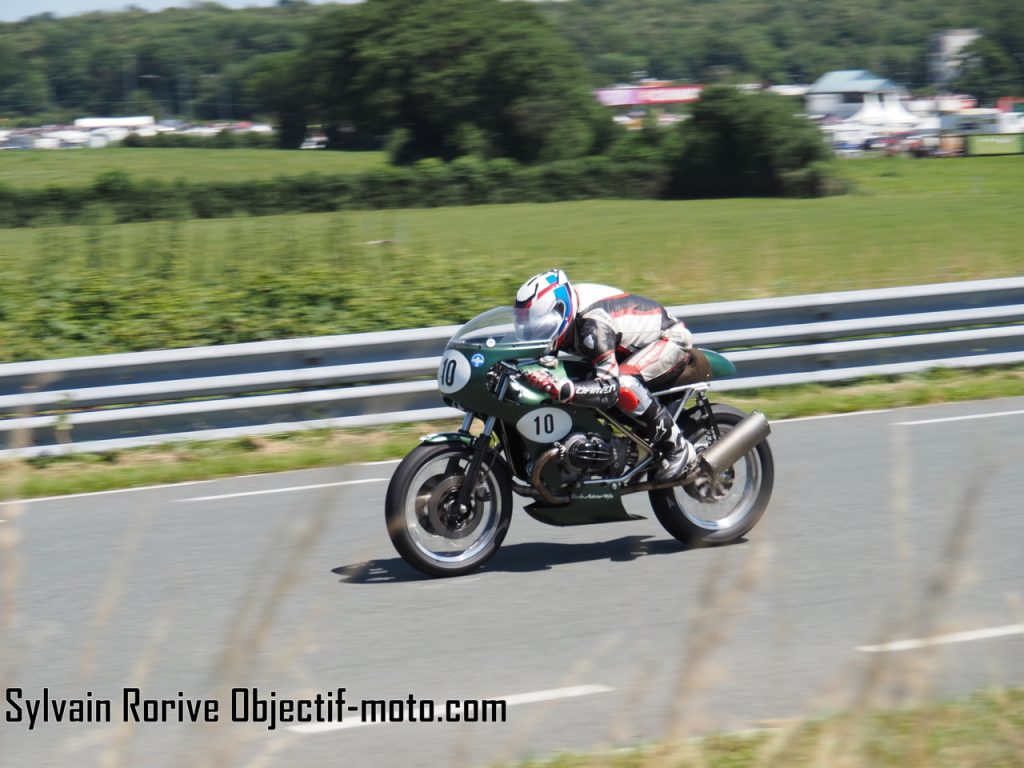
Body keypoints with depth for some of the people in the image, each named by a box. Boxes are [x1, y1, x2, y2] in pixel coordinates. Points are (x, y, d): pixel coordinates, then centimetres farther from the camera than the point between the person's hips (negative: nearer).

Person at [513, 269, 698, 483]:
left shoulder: (592, 323, -36)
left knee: (623, 384, -36)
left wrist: (559, 389, -55)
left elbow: (609, 388, -43)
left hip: (670, 337, -10)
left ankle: (679, 448, -19)